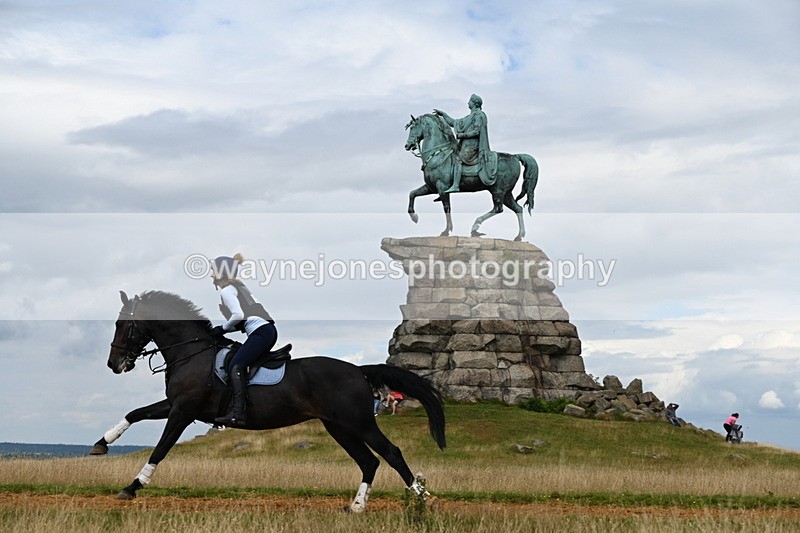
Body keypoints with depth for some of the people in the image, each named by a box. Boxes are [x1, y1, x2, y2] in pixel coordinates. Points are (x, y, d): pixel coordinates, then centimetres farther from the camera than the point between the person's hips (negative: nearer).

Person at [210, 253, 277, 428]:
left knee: (235, 367, -17)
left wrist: (223, 328, 0)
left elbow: (238, 315, -15)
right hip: (269, 330, 10)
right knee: (240, 365, 17)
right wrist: (225, 329, 16)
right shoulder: (239, 286, 26)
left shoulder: (226, 290, -2)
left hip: (260, 332, -10)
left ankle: (238, 414, -29)